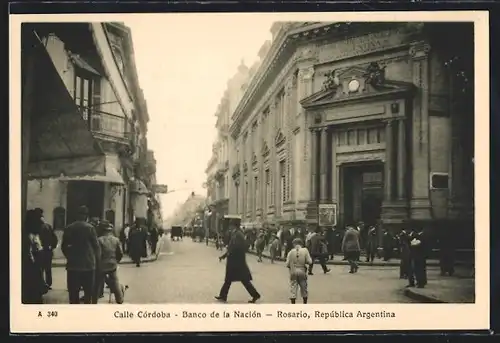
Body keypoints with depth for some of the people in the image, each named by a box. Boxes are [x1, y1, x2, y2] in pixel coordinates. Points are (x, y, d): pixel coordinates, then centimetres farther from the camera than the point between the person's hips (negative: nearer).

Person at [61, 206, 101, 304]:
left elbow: (64, 246, 7)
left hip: (73, 265, 3)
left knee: (73, 293, 7)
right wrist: (97, 260, 10)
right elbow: (96, 246, -5)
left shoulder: (69, 228, 2)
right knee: (89, 292, 6)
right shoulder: (90, 228, -8)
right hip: (88, 264, -3)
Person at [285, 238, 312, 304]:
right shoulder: (305, 250, -5)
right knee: (304, 289, 16)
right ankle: (305, 305, 26)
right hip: (302, 272, 0)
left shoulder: (291, 252, -4)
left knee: (293, 289, 4)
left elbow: (287, 264, -5)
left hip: (293, 272, 0)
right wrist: (304, 262, 10)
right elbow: (309, 262, -10)